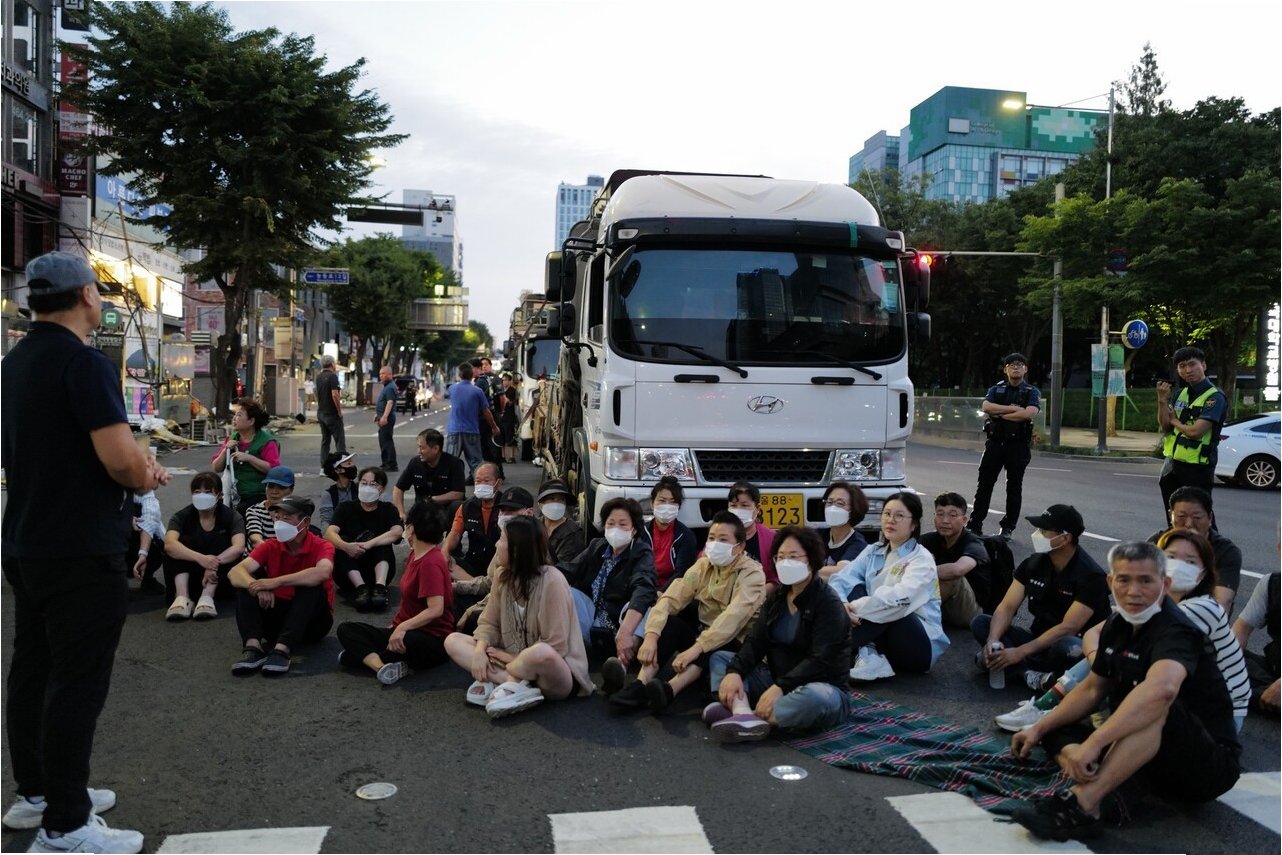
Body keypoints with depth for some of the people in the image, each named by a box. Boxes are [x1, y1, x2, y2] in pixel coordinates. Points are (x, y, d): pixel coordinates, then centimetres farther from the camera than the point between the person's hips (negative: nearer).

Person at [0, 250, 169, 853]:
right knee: (78, 681, -4)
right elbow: (121, 459, -25)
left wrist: (134, 467, 15)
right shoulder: (84, 362, -18)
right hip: (81, 550, -10)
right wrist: (145, 478, -3)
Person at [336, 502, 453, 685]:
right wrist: (396, 625, 7)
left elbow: (435, 609, -26)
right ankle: (383, 667, -26)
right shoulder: (414, 555, 12)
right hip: (404, 630, 10)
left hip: (432, 641, -10)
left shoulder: (430, 563, -17)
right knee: (346, 629, -6)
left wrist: (403, 627, -27)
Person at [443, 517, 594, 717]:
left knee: (541, 654, -42)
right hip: (515, 662, 8)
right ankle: (514, 684, -21)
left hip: (556, 673, -7)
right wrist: (480, 650, -16)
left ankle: (494, 679, -14)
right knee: (453, 641, -5)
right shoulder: (504, 578, 1)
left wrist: (510, 657, -13)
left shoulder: (552, 581, -20)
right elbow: (489, 623, 4)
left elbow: (553, 648, -21)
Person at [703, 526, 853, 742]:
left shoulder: (828, 603, -13)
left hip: (819, 687, -7)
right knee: (719, 658, -2)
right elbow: (755, 643, -1)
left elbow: (820, 661, -22)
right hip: (775, 682, 7)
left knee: (814, 697, -41)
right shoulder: (776, 597, 8)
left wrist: (780, 688, -32)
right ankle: (743, 712, -30)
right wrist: (734, 672, -20)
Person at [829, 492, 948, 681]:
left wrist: (856, 607, -28)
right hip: (880, 635, 5)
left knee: (890, 608, -32)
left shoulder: (921, 559, -11)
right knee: (856, 589, -16)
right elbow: (841, 579, -6)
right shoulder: (873, 551, 7)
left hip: (920, 645, -5)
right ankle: (867, 654, -30)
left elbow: (901, 599, -29)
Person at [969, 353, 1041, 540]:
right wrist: (1013, 408, -14)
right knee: (985, 483, 1)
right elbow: (986, 407, -8)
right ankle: (975, 525, 4)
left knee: (1014, 486, 3)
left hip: (1018, 445, -2)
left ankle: (1007, 528, 12)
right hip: (995, 442, 2)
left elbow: (1030, 413, -16)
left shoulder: (1032, 392, 3)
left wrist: (1000, 414, -9)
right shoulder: (996, 389, 11)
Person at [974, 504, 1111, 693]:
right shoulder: (1033, 563, 1)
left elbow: (1068, 628, -24)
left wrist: (1020, 652, -30)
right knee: (980, 622, -11)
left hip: (1076, 645, -6)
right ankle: (1035, 674, -25)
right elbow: (1007, 607, -5)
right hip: (1038, 640, 6)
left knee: (1067, 647, -40)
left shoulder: (1092, 576, -17)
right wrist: (992, 640, -25)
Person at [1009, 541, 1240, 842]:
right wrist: (1040, 728, 8)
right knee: (1056, 734, 3)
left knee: (1155, 706, -37)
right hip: (1158, 767, 9)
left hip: (1210, 766, -8)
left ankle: (1082, 802, -41)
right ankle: (1098, 790, -25)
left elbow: (1162, 688, -44)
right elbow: (1093, 689, 17)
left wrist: (1094, 742, -46)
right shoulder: (1116, 626, 4)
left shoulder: (1175, 631, -21)